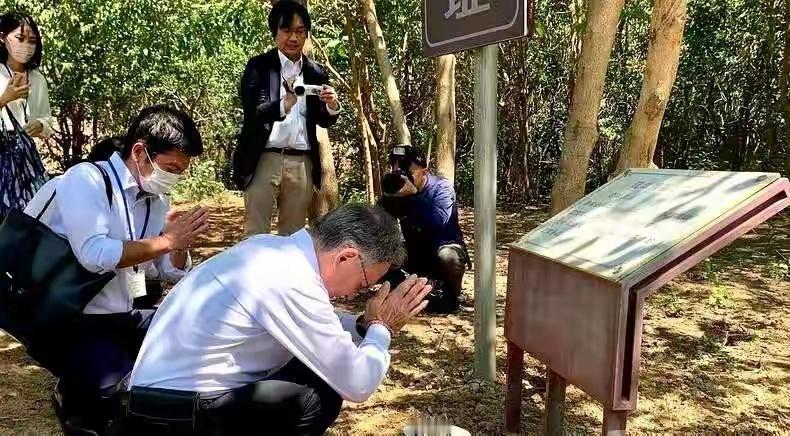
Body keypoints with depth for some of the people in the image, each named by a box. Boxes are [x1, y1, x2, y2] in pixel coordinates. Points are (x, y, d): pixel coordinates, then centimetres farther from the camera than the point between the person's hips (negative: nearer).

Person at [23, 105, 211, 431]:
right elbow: (94, 255, -30)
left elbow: (173, 274, 16)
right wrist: (167, 240, -20)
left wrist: (181, 243, -6)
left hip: (125, 317, 8)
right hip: (72, 322, -8)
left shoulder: (155, 199, 8)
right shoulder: (86, 179, -13)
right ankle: (80, 395, 5)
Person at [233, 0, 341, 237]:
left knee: (294, 232, 9)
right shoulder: (258, 65, 0)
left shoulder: (316, 72, 10)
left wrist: (332, 106, -12)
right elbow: (251, 110, -13)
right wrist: (282, 105, -34)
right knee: (256, 231, -1)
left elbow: (323, 121, 12)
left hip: (302, 162, 3)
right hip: (265, 158, -3)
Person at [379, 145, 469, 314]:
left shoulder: (442, 187, -18)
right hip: (415, 255, 4)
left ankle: (451, 295, -7)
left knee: (447, 256, -38)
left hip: (445, 246, -4)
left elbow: (440, 221, -38)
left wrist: (414, 195, -43)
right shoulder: (399, 191, -5)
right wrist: (388, 197, -29)